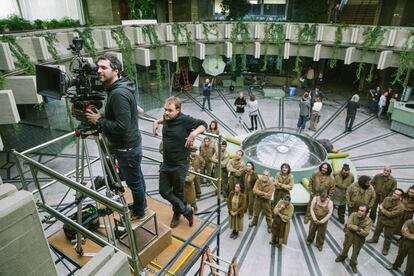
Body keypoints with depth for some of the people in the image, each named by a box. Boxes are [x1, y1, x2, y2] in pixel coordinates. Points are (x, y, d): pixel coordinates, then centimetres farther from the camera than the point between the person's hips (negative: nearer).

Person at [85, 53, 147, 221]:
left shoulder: (119, 94, -26)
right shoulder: (116, 89, 6)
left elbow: (122, 126, -30)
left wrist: (99, 121, -20)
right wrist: (102, 117, 4)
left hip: (127, 148, -10)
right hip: (130, 145, 10)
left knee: (133, 182, 9)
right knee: (136, 177, 24)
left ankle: (139, 212, 29)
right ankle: (140, 204, 43)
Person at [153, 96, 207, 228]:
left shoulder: (185, 120, -20)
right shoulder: (167, 118, -2)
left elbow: (203, 124, -10)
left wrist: (195, 132, -26)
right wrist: (157, 121, 8)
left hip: (180, 165, -6)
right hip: (166, 163, 6)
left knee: (178, 192, 13)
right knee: (164, 191, 10)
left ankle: (177, 213, 40)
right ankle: (186, 210, 27)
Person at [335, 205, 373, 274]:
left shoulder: (369, 221, -21)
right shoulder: (353, 214, -21)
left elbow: (365, 233, -25)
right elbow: (349, 225, -23)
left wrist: (353, 228, -30)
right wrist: (357, 228, -33)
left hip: (359, 238, -1)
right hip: (349, 235, 1)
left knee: (356, 252, 16)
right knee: (345, 247, 23)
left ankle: (353, 263, 41)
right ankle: (342, 256, 53)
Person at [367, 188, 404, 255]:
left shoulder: (400, 207, -32)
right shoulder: (387, 199, -15)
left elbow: (390, 215, -31)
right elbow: (381, 206, -7)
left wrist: (382, 209, -20)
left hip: (390, 223, -5)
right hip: (381, 219, 5)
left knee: (387, 237, 14)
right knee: (377, 230, 29)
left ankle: (385, 249, 37)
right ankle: (375, 239, 56)